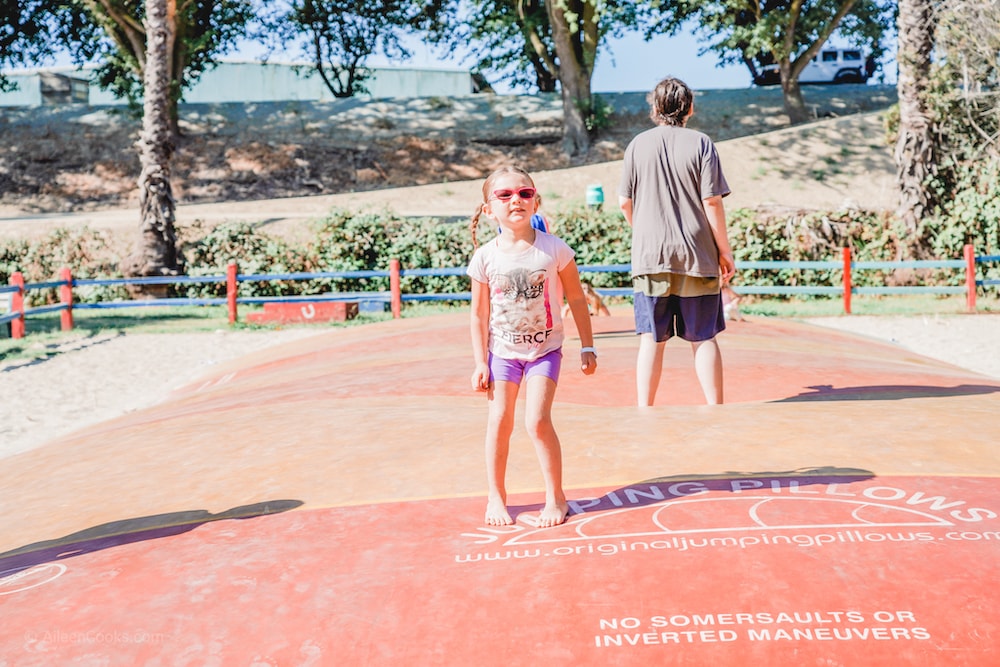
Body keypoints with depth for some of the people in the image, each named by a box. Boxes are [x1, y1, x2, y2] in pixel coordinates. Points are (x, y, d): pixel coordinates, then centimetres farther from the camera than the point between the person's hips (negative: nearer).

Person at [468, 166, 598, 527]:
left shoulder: (554, 249, -12)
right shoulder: (485, 258, -9)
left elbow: (577, 299, -2)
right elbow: (479, 314, -1)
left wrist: (588, 347, 0)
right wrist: (480, 362, -3)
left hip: (544, 349, -2)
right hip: (502, 351, 2)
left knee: (537, 421, -11)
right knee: (499, 421, 4)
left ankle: (556, 497, 6)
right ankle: (496, 497, 20)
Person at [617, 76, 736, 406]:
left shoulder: (638, 144, 4)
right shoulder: (700, 143, -3)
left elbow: (624, 202, 6)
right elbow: (712, 202, -6)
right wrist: (724, 250, 2)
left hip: (649, 256, 1)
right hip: (696, 256, -1)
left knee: (651, 339, 5)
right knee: (704, 338, 6)